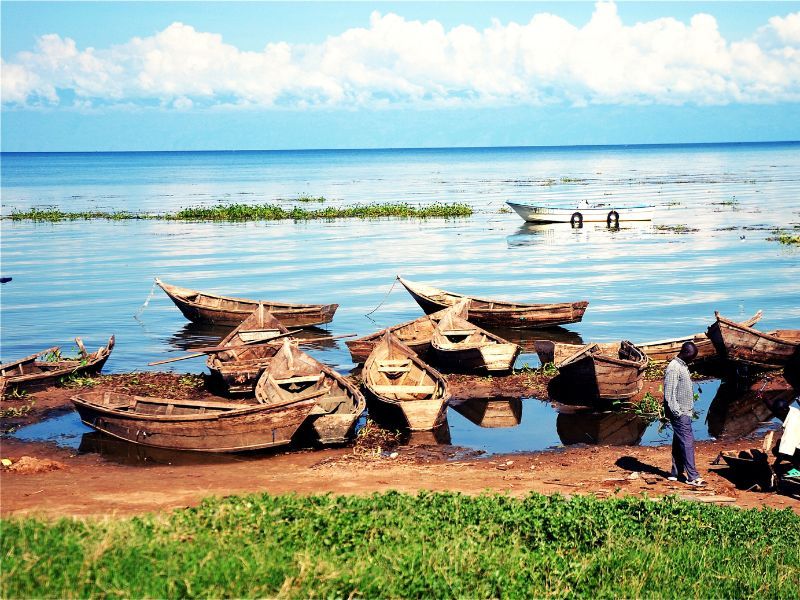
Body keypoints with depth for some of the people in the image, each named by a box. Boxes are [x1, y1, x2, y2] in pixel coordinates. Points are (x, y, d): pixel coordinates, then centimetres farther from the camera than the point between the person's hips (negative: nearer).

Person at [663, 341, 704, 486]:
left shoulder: (683, 366, 15)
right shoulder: (674, 368, -16)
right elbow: (669, 393, -20)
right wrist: (677, 412, -20)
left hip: (685, 412, 10)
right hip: (680, 413, -10)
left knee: (679, 442, 12)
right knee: (687, 442, -9)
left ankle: (676, 473, 18)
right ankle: (692, 477, -8)